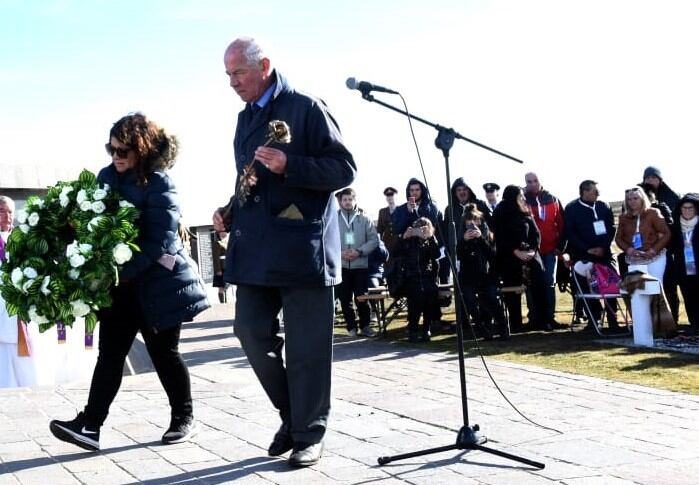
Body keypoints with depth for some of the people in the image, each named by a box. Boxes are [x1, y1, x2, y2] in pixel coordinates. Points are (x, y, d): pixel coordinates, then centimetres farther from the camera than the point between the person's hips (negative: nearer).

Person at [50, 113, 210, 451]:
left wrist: (120, 272, -25)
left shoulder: (158, 185, -14)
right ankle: (90, 424, -3)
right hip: (119, 282, 5)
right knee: (110, 352, 0)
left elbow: (159, 243, -20)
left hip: (156, 282, -5)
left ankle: (184, 419, 20)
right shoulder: (106, 177, 5)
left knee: (164, 353, 5)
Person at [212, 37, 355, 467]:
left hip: (303, 247, -7)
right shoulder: (245, 118, 17)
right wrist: (231, 213, 10)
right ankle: (292, 413, 21)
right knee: (251, 331, 3)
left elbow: (344, 169, -9)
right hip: (256, 249, 7)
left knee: (306, 348, 0)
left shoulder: (306, 108, -5)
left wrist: (289, 166, -22)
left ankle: (309, 433, 13)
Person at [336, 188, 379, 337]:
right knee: (345, 299, 5)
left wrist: (359, 251, -12)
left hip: (360, 265, -1)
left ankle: (365, 325, 13)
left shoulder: (364, 219, 5)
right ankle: (351, 326, 17)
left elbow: (374, 240, 1)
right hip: (340, 265, 1)